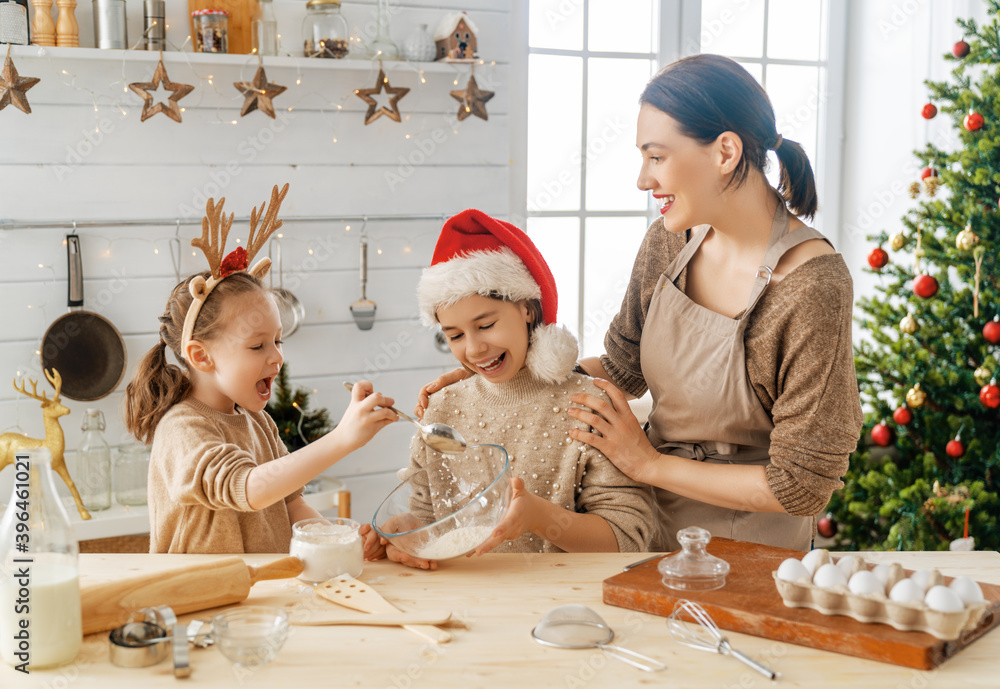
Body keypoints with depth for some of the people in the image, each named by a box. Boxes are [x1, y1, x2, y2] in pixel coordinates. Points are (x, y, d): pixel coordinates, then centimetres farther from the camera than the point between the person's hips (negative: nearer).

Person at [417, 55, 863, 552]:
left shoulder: (813, 286, -21)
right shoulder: (668, 241, -1)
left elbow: (802, 484, -17)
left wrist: (650, 464, -13)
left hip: (748, 548, -4)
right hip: (652, 521, 5)